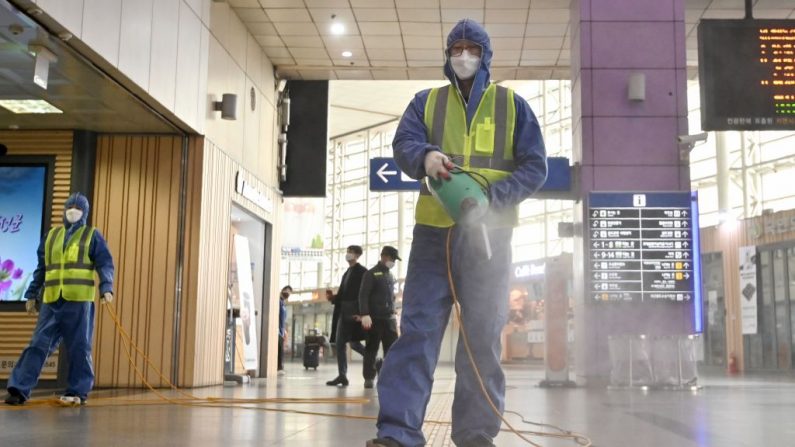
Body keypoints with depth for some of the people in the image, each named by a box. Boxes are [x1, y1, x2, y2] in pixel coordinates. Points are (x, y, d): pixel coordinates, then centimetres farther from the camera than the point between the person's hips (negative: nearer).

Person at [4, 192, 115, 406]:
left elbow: (105, 264, -2)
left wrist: (106, 288, -17)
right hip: (51, 301, 4)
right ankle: (19, 389, 1)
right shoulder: (51, 235, 18)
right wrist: (32, 294, 19)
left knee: (79, 348, 0)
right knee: (38, 344, 1)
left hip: (79, 301, -3)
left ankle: (78, 392, 8)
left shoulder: (92, 235, 7)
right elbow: (41, 268, 22)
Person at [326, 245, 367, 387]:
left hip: (355, 312, -8)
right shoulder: (347, 272, 20)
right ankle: (342, 376, 4)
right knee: (340, 343, 3)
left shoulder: (362, 271, -4)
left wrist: (361, 312, -19)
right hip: (344, 311, 8)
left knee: (354, 343, -6)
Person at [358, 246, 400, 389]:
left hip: (389, 318, 6)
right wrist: (365, 314, -20)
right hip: (375, 318, -6)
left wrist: (393, 313, 16)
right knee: (372, 348, 0)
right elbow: (363, 295, -10)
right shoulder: (372, 274, -4)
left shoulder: (390, 276, 17)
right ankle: (368, 378, 7)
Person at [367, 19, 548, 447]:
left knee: (483, 334, 1)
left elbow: (535, 167, 4)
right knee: (418, 328, -7)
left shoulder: (511, 105, 11)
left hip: (488, 233, 0)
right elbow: (403, 144, 0)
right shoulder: (426, 102, 15)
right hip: (434, 230, 0)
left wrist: (492, 196, -13)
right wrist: (425, 156, -25)